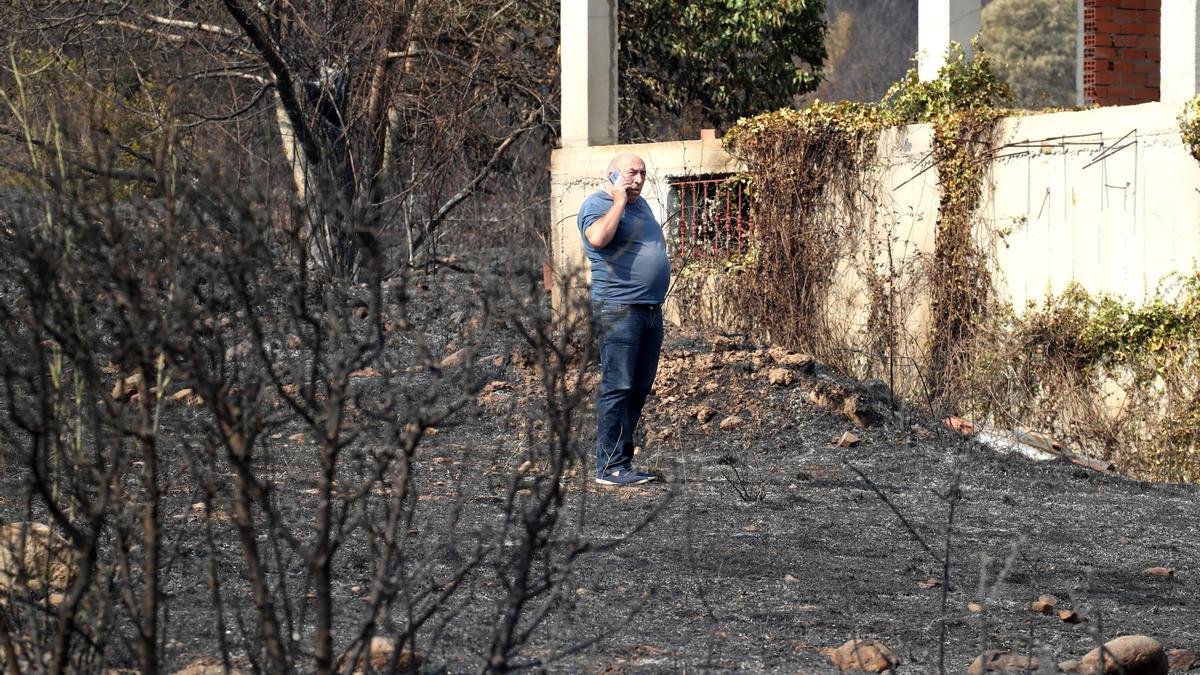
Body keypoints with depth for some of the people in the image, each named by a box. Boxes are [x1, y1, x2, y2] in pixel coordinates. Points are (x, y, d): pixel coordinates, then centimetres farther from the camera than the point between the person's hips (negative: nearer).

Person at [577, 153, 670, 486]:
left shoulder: (641, 204, 20)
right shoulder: (596, 205, -6)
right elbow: (598, 237, -27)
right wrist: (619, 201, -17)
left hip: (651, 309, 9)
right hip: (619, 309, -9)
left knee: (640, 389, 10)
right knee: (618, 388, -10)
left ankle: (621, 458, 17)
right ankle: (610, 467, -8)